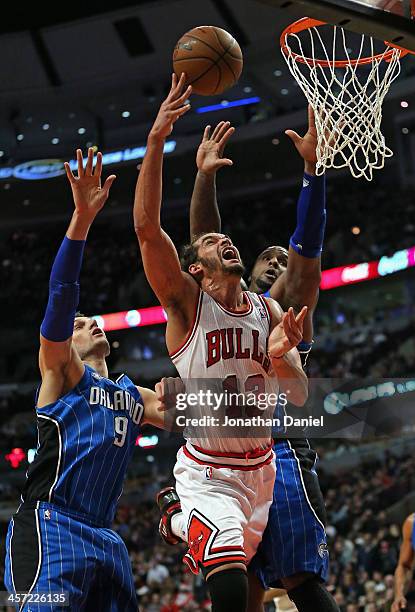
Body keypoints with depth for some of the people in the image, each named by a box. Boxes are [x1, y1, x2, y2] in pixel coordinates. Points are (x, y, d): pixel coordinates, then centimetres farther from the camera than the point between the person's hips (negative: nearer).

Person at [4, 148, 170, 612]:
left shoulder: (135, 396, 26)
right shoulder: (61, 372, 7)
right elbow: (61, 294, -8)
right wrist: (82, 217, -19)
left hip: (104, 535, 8)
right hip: (50, 526, -7)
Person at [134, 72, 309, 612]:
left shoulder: (269, 312, 5)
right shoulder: (185, 302, -8)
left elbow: (300, 397, -2)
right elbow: (146, 227, -23)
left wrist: (280, 357, -24)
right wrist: (157, 137, -30)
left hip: (261, 470, 6)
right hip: (207, 475, -5)